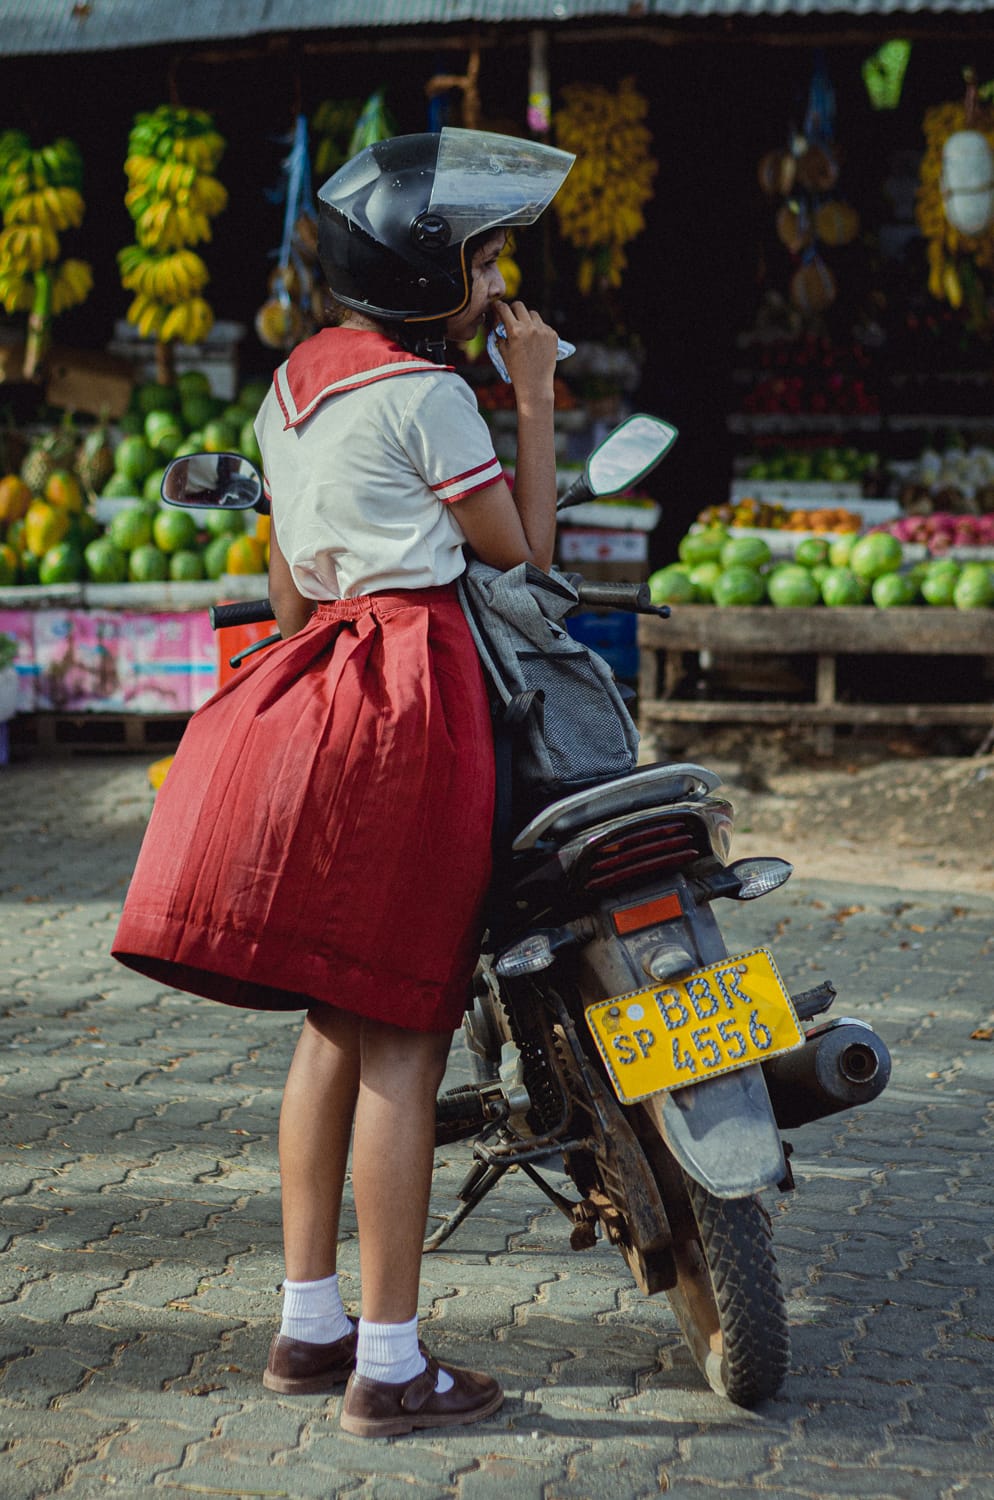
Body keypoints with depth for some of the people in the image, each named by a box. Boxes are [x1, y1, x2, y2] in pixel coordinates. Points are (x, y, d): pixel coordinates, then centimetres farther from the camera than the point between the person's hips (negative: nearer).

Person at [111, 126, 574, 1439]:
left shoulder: (295, 382, 17)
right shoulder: (423, 390, -9)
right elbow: (524, 547, -3)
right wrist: (536, 394, 2)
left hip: (311, 689, 9)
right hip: (411, 690, -9)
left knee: (336, 1019, 13)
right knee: (402, 1033, -6)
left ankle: (309, 1323, 18)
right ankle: (390, 1364, -3)